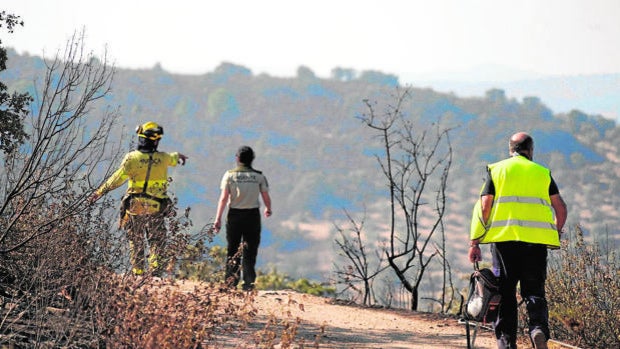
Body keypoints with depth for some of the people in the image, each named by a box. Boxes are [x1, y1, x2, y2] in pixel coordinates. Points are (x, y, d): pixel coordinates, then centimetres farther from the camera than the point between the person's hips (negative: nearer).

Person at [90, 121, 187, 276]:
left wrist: (99, 192, -3)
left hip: (134, 207, -1)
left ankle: (138, 272, 12)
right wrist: (179, 156, 47)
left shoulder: (132, 158, -13)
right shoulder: (163, 158, -3)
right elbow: (173, 158, 22)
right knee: (157, 242, 8)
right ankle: (156, 270, -7)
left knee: (136, 242, 13)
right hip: (156, 208, 1)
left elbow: (117, 179, -13)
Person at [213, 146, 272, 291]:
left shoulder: (229, 175, -3)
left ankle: (231, 283, 6)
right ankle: (248, 284, 0)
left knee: (233, 250, 9)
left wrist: (218, 218, -5)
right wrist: (268, 209, 25)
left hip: (234, 215, 0)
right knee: (250, 251, 5)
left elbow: (223, 198, -8)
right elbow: (266, 197, 4)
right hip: (253, 215, 0)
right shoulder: (258, 176, -1)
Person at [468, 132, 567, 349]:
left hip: (504, 238, -1)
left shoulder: (496, 170, 9)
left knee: (505, 292, 6)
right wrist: (556, 232, 28)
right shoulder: (542, 173, 13)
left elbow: (483, 207, 1)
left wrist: (474, 242, 2)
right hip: (536, 241, 1)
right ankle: (539, 329, -18)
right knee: (534, 291, 6)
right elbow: (561, 208, 10)